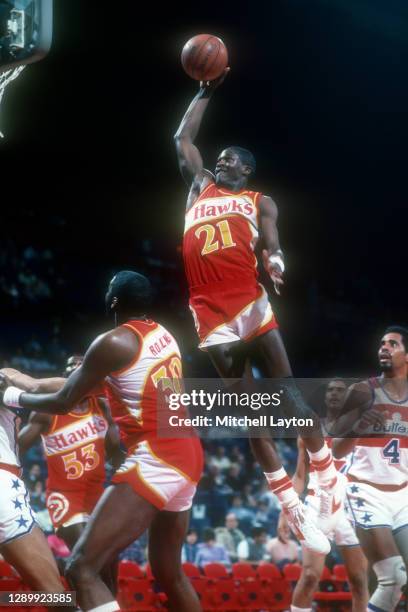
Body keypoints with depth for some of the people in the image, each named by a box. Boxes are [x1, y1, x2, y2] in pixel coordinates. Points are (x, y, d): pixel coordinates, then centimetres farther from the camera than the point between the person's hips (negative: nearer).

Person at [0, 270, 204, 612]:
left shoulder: (114, 342, -11)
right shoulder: (163, 335, 14)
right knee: (169, 571, 23)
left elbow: (62, 404, -4)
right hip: (187, 455, 9)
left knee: (82, 568, -14)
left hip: (155, 459, -9)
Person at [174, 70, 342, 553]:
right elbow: (183, 138, 24)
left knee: (287, 391, -6)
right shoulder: (199, 187, 22)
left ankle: (328, 480, 0)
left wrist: (275, 260, -27)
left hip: (250, 302, -2)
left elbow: (271, 242, -4)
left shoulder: (259, 201, 12)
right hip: (211, 312, 3)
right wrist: (207, 92, 25)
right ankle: (292, 509, 4)